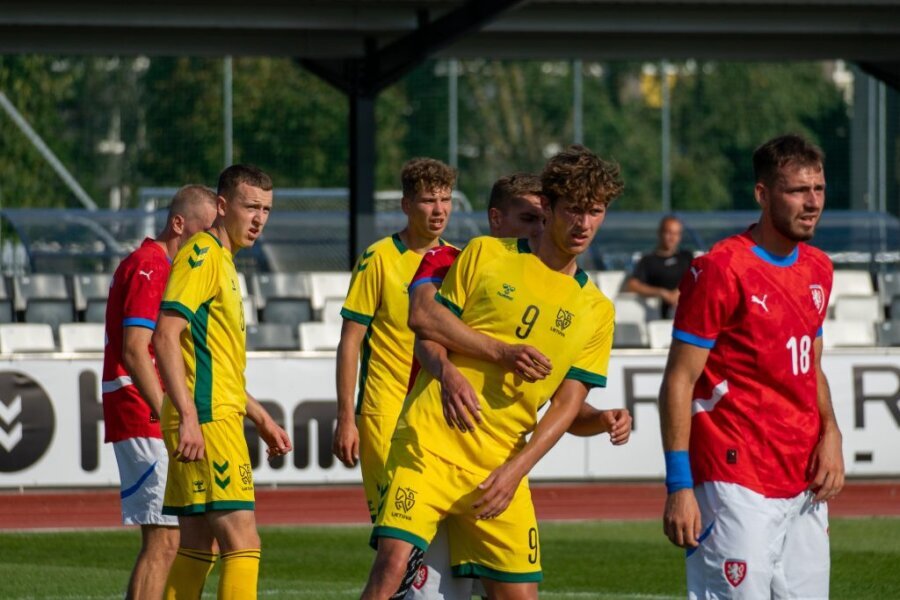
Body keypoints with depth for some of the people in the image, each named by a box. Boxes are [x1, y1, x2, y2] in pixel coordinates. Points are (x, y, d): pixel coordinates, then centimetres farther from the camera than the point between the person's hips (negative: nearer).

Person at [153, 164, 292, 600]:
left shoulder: (222, 261, 21)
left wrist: (262, 419, 28)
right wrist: (189, 416, -26)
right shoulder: (201, 254, -9)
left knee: (199, 546, 10)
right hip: (207, 419, -10)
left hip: (215, 417, 10)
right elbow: (166, 336, -20)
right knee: (242, 541, -13)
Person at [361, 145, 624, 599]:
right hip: (428, 445, -3)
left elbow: (567, 404, 4)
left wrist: (515, 470, -10)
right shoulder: (485, 255, 6)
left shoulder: (596, 311, 11)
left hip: (500, 467, 3)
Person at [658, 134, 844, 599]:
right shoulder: (721, 270, -11)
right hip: (738, 484, -8)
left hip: (805, 485, 8)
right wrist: (679, 486, -16)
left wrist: (830, 432, 3)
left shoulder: (818, 269, 13)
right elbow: (679, 380, -11)